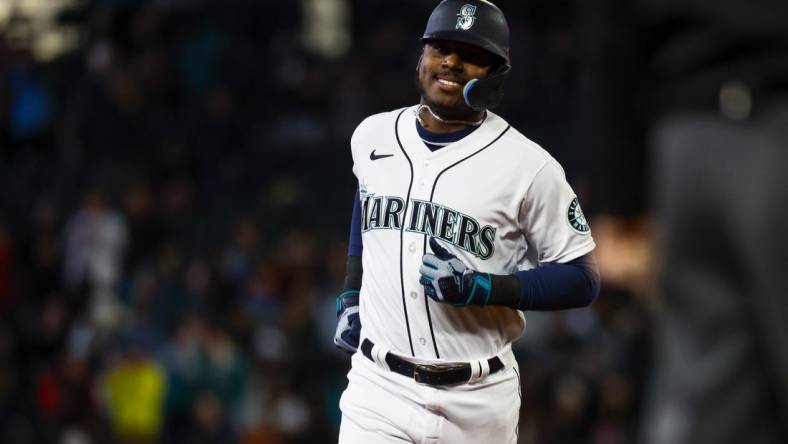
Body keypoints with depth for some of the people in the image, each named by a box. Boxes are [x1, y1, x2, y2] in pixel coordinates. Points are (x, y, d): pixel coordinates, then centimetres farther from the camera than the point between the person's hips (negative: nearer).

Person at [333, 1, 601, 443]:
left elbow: (582, 279, -8)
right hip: (380, 389, 2)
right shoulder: (373, 136, 5)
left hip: (478, 404, -2)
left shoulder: (528, 166, -10)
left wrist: (479, 287, -19)